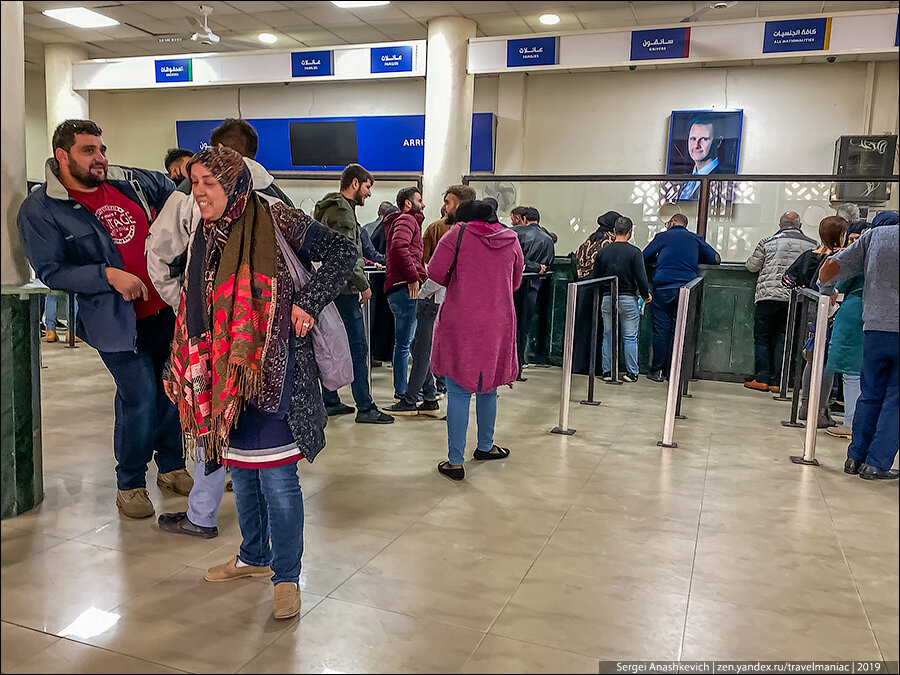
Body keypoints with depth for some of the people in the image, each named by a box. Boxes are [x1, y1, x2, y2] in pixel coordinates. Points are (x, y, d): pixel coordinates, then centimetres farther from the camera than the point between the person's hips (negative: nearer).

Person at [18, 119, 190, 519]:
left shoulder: (132, 181, 7)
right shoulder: (39, 210, -5)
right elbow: (50, 271, -9)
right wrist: (108, 275, -21)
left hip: (168, 309, 5)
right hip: (118, 320, -5)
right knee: (140, 399, -7)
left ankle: (172, 466, 34)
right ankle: (130, 484, 17)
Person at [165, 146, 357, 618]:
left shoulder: (276, 223, -9)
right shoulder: (205, 238, 11)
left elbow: (342, 252, -6)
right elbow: (195, 307, 19)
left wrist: (309, 301, -15)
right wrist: (182, 371, 16)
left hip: (271, 371, -7)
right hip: (223, 374, 7)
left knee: (276, 476, -3)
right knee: (241, 470, 17)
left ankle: (286, 577, 13)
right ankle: (254, 557, 36)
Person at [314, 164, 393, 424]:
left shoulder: (335, 208, 20)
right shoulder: (341, 210, -13)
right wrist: (363, 285, -14)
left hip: (332, 288, 11)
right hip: (344, 290, -11)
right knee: (358, 348, -8)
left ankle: (329, 401, 22)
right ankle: (365, 408, -4)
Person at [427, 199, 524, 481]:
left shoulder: (459, 233, -2)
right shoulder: (512, 240, 9)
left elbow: (435, 271, -7)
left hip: (460, 323, -3)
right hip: (498, 325, 4)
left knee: (459, 392, 0)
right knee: (487, 388, 19)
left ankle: (455, 462, 3)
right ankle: (485, 446, 36)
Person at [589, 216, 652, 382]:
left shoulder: (603, 252, 2)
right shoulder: (634, 252, -10)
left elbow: (594, 278, 5)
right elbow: (641, 278, -12)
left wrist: (600, 297, 20)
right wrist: (646, 295, 5)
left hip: (607, 298, 3)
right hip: (628, 298, -3)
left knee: (608, 336, 11)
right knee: (630, 337, 5)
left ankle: (607, 371, 13)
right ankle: (631, 372, 9)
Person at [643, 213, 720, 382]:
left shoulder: (663, 236, 9)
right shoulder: (696, 239, 16)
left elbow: (644, 257, 12)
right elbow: (715, 259, 16)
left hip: (662, 287, -2)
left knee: (660, 330, 2)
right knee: (678, 331, 5)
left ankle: (657, 371, 5)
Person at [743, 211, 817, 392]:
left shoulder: (768, 242, 1)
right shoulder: (811, 245, 5)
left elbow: (752, 266, 8)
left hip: (769, 296, -2)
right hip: (795, 300, 2)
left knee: (762, 338, 7)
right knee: (781, 339, 8)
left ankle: (762, 379, 5)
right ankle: (777, 382, 8)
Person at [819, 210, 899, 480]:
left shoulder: (873, 235, 11)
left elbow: (831, 265, 4)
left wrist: (825, 290, 21)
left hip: (875, 328, 2)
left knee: (870, 395, 14)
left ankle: (855, 457, 16)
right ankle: (876, 463, 6)